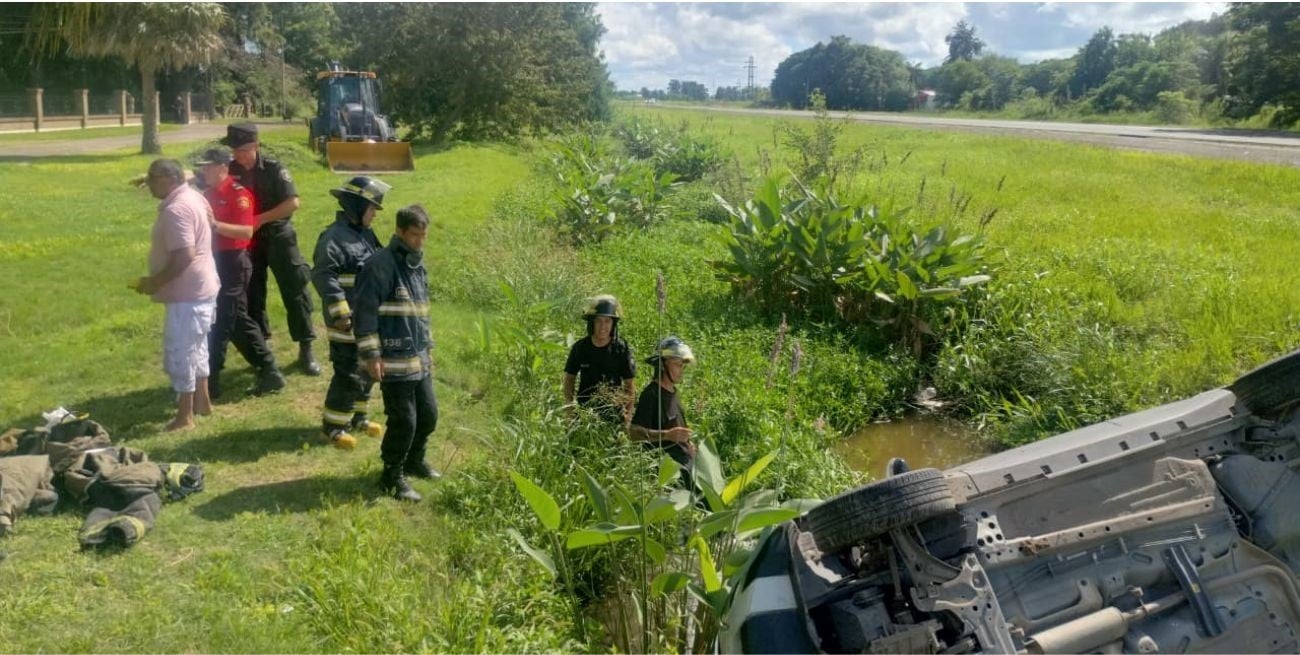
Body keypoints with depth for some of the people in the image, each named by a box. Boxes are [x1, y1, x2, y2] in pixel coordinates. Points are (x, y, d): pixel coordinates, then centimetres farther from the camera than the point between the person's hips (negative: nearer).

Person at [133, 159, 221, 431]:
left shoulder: (175, 209, -23)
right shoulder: (190, 196, 8)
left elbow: (184, 256, -29)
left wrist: (155, 282, -19)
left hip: (188, 292, -11)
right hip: (200, 286, 11)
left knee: (180, 352, -3)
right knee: (195, 346, 21)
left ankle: (185, 416, 5)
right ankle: (202, 401, 34)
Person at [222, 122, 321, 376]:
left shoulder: (273, 169, -9)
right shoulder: (230, 171, 1)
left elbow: (293, 202, -16)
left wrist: (261, 219, -19)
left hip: (278, 237, -3)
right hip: (247, 241, 4)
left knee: (295, 291, -3)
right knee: (251, 295, 8)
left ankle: (306, 350, 5)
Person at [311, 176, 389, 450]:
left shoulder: (366, 234, 12)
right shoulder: (334, 237, -17)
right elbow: (323, 276, -24)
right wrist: (340, 313, -27)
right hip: (348, 322, -9)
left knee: (367, 370, 17)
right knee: (349, 373, -5)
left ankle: (357, 416, 32)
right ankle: (333, 425, 8)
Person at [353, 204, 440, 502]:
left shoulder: (417, 265, 14)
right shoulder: (381, 265, -15)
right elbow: (364, 312, -18)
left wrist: (428, 348, 24)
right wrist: (371, 355, -20)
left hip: (419, 359, 9)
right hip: (394, 362, -8)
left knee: (429, 413, 15)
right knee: (403, 420, -3)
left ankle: (414, 461, 38)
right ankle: (392, 476, 14)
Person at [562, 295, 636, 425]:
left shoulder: (622, 349, -6)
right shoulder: (580, 347, -1)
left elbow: (629, 384, 0)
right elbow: (570, 377, 11)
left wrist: (628, 412, -9)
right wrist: (569, 403, -2)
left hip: (613, 413, -2)